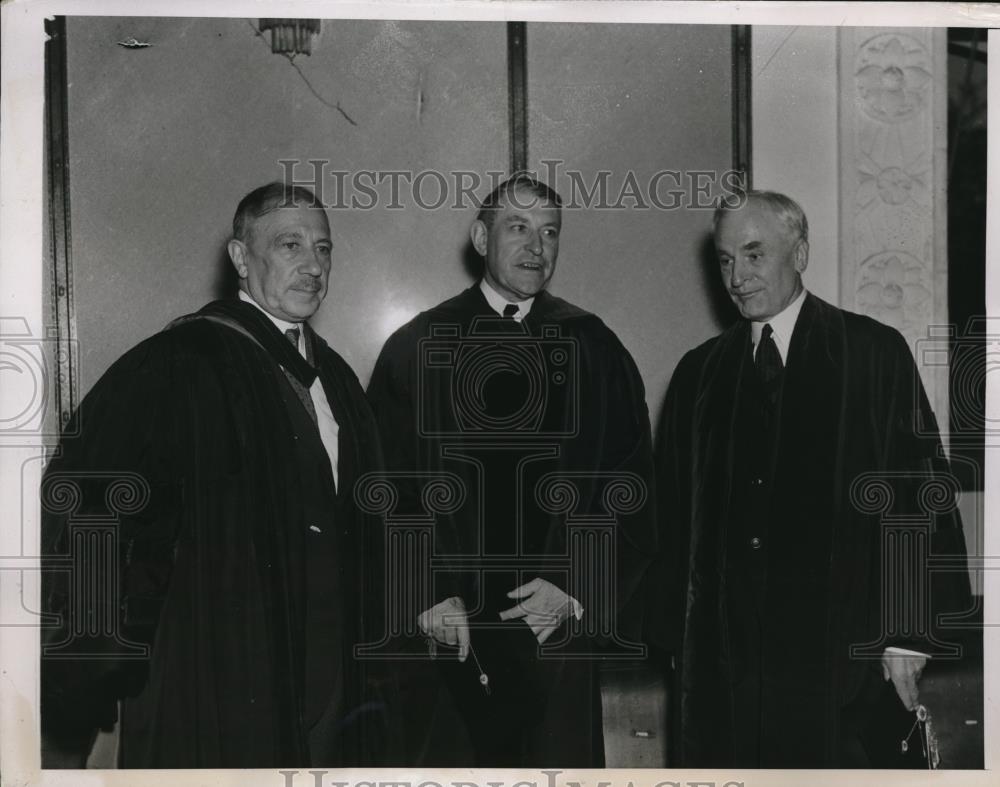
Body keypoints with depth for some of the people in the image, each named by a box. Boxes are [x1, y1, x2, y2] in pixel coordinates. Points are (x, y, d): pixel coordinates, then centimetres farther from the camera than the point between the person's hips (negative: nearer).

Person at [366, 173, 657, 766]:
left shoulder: (595, 351, 5)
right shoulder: (416, 349, 2)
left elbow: (631, 491, 4)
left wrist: (577, 592, -5)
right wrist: (426, 597, -8)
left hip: (559, 628, 1)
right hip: (446, 637, -1)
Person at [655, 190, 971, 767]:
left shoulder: (874, 353, 1)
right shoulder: (700, 373, 12)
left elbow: (922, 492, -2)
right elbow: (675, 515, 13)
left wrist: (909, 634, -8)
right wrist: (682, 637, 8)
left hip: (840, 651, -3)